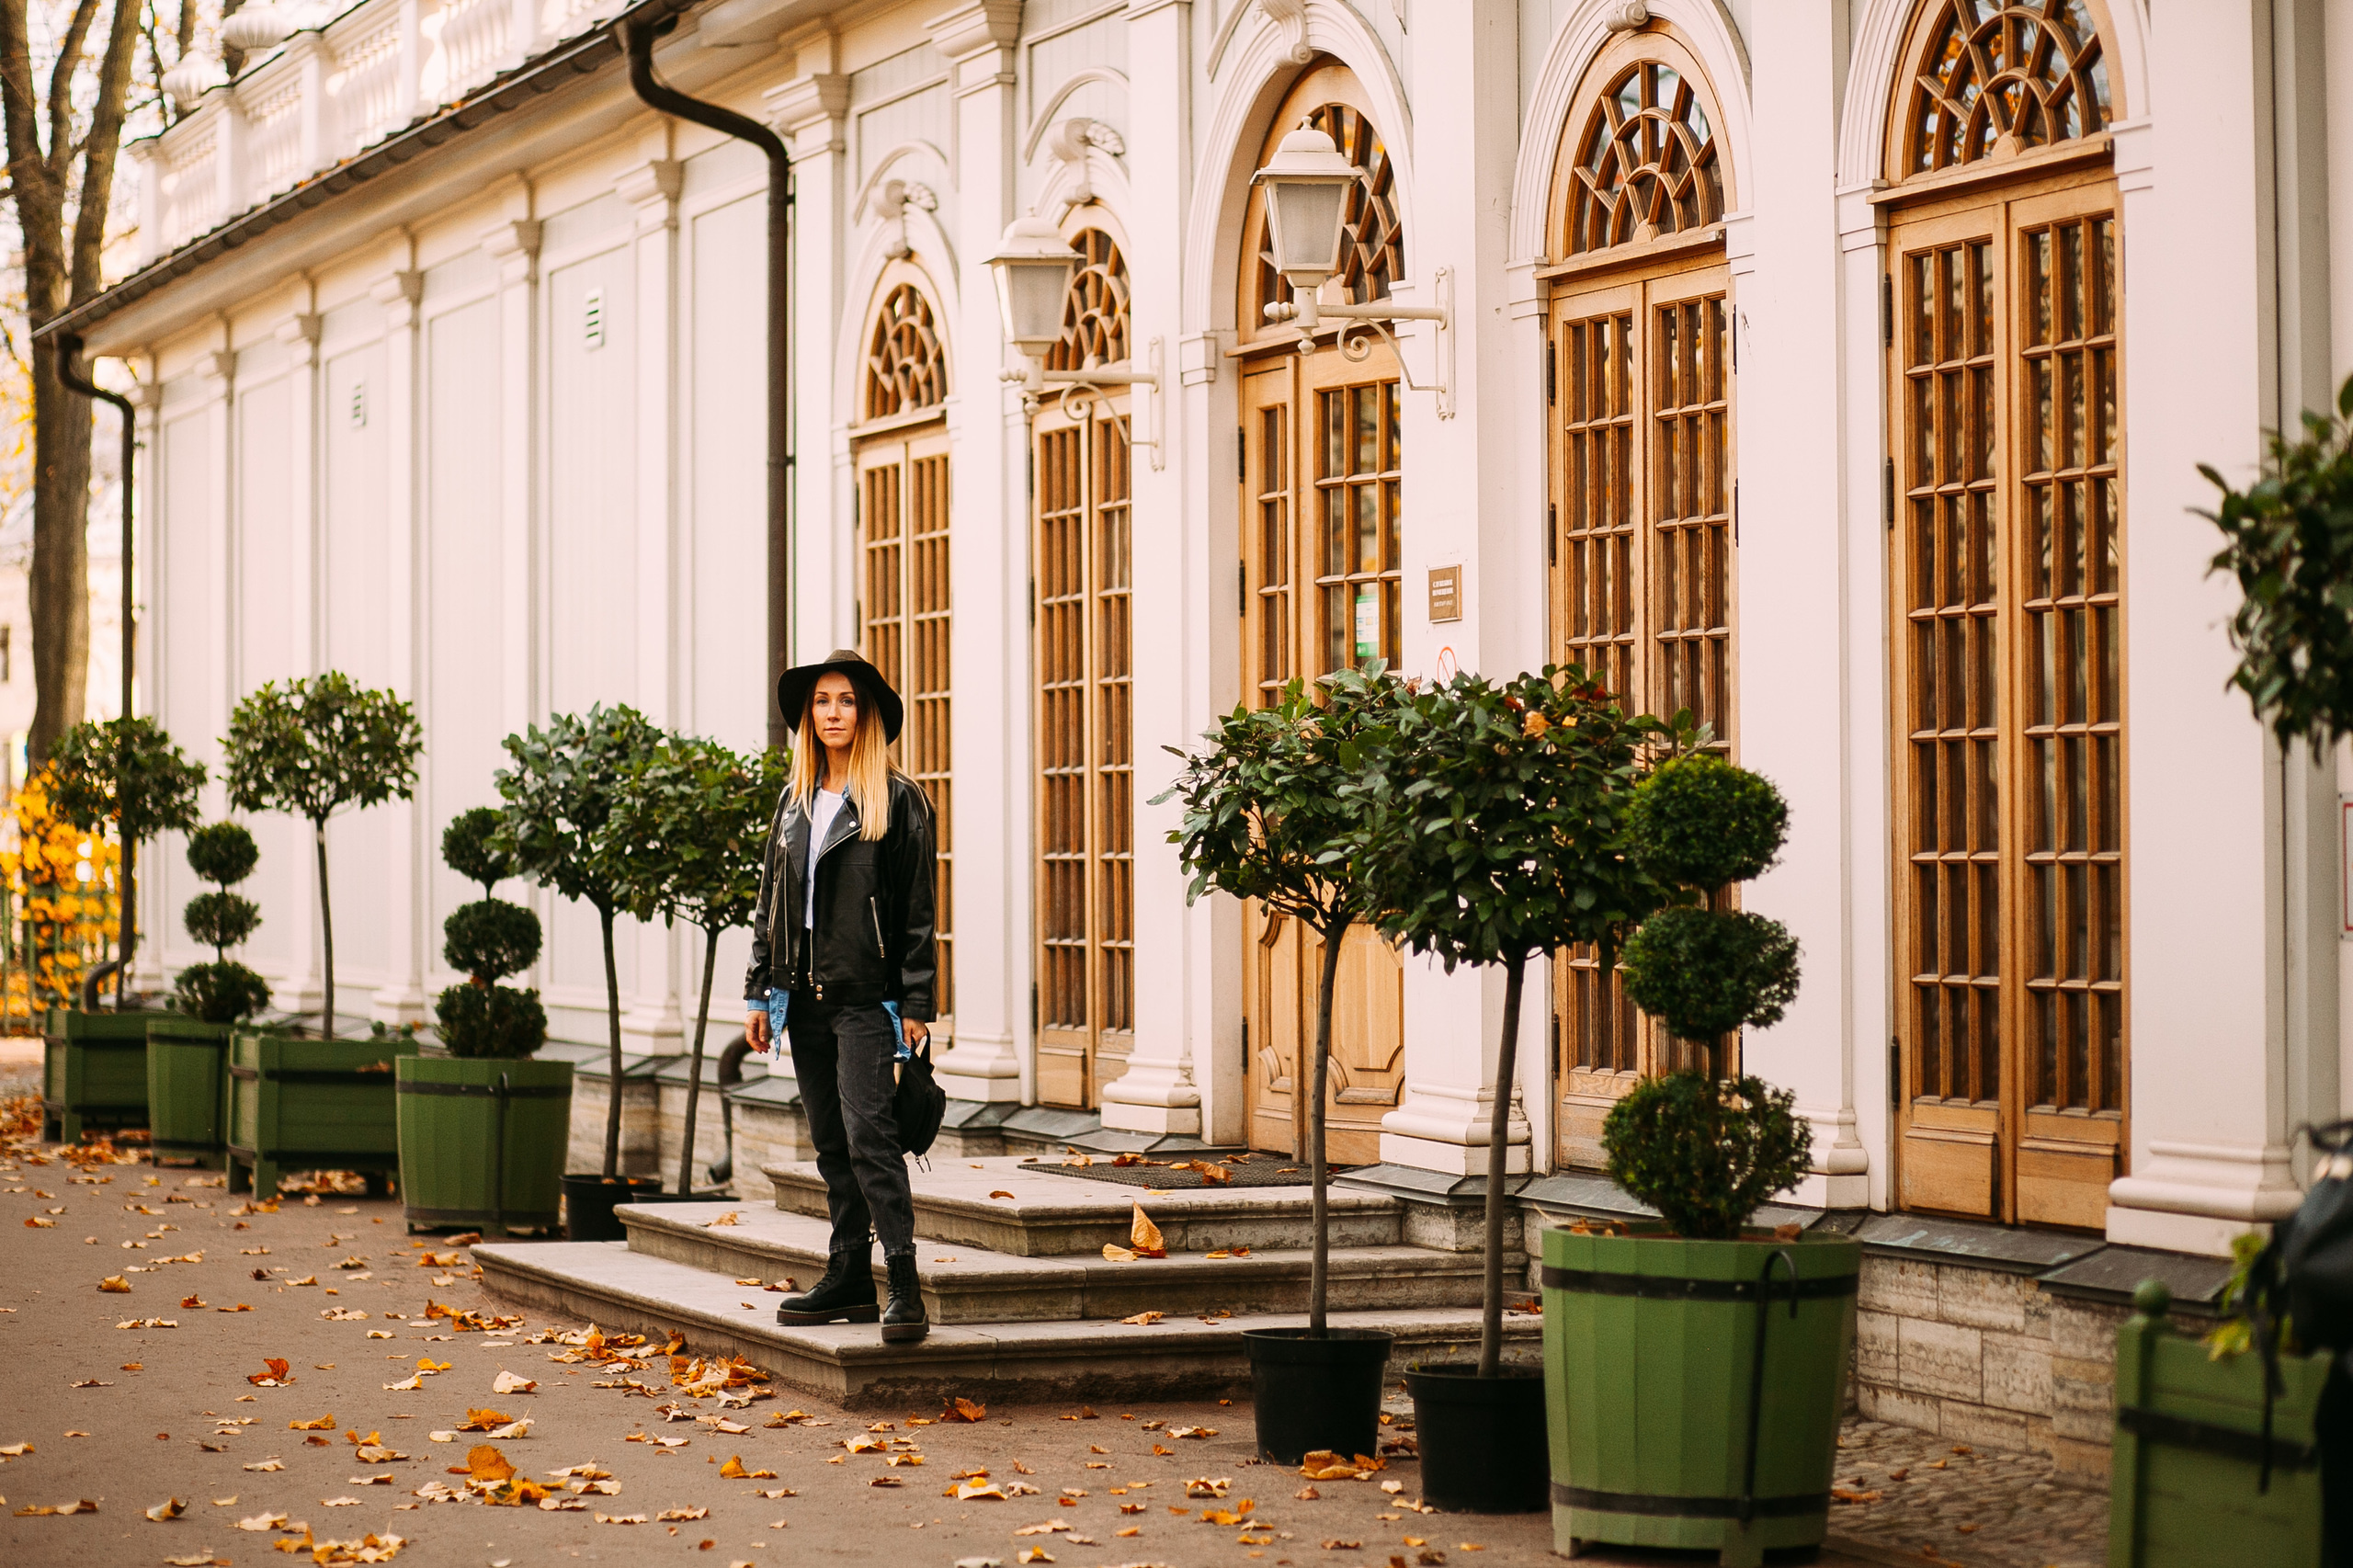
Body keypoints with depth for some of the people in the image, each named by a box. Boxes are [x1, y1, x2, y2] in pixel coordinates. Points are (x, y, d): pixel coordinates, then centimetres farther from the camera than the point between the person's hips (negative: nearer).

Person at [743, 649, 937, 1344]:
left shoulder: (898, 800, -3)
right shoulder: (795, 800, 13)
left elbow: (917, 909, -5)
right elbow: (769, 900, 17)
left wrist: (916, 1003, -9)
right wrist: (759, 991, 12)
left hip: (865, 996, -6)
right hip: (805, 995, 6)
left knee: (868, 1133, -16)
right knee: (831, 1143, 9)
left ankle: (905, 1287, -17)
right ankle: (849, 1280, 15)